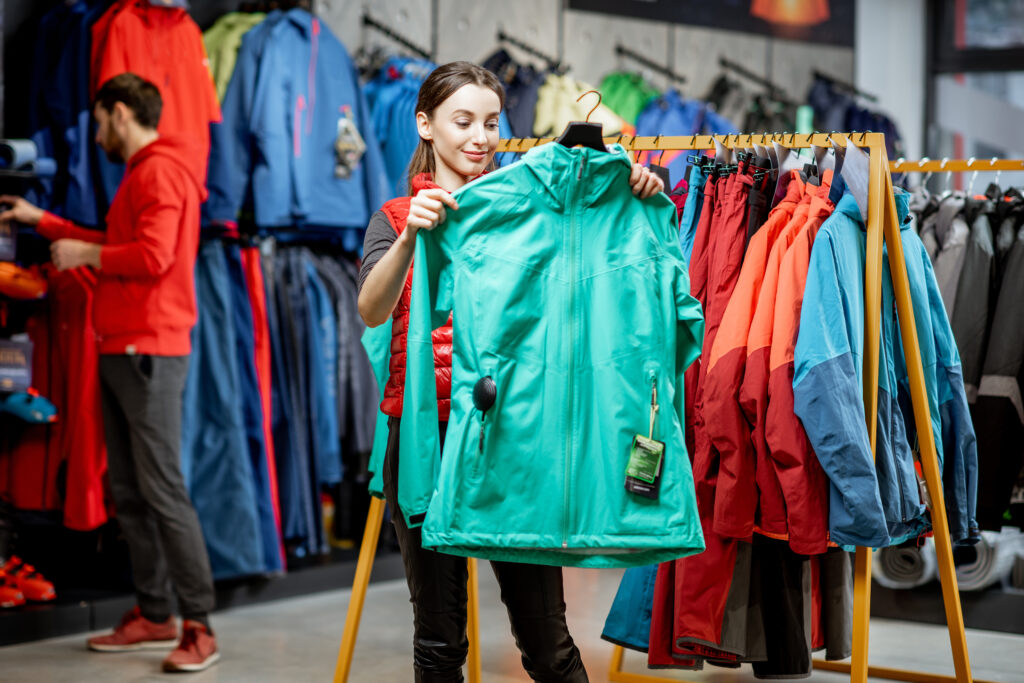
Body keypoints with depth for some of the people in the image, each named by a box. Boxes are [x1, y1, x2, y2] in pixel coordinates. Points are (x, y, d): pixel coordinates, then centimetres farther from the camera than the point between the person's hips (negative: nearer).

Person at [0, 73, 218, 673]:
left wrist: (85, 254, -8)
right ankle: (154, 614, 17)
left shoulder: (159, 171, -11)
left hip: (149, 353, -10)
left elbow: (152, 257, -22)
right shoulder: (142, 173, 22)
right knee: (128, 490, 11)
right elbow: (117, 246, 24)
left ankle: (199, 626, -8)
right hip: (120, 351, 10)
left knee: (163, 489, -11)